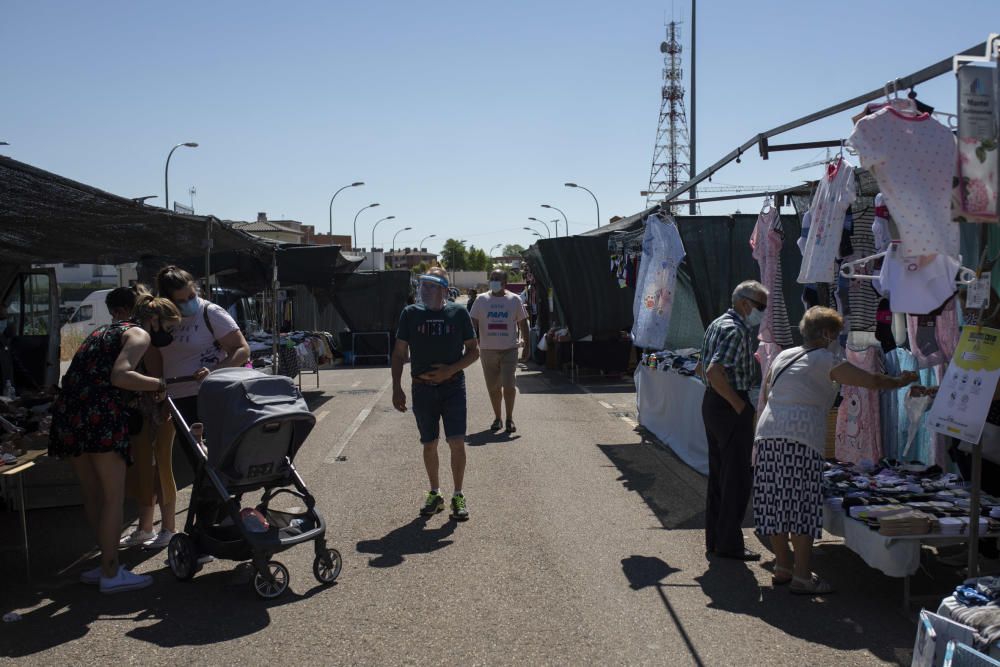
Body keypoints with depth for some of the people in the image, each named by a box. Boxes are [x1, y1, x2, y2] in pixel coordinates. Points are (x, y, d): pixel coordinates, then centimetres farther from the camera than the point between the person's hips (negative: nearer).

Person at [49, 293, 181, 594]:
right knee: (114, 497, 1)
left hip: (68, 412, 9)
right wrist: (158, 384, -7)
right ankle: (110, 574, 7)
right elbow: (120, 376, -18)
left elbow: (90, 374, 20)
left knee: (92, 495, 15)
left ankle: (108, 561, 24)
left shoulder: (109, 330, 28)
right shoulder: (139, 334, 0)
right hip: (100, 415, -9)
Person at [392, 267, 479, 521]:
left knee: (457, 442, -6)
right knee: (429, 444, 10)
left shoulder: (458, 313, -1)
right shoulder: (411, 314, 1)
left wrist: (450, 370, -12)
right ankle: (435, 494, 27)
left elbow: (473, 351, 3)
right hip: (422, 388, 1)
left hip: (453, 386, -1)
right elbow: (399, 353, 6)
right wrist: (397, 388, -1)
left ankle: (458, 496, 9)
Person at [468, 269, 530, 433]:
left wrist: (526, 346, 3)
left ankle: (509, 418, 8)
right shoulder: (482, 300, 4)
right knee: (493, 387, 8)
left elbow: (523, 323, 6)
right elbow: (474, 323, 5)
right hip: (487, 350, 2)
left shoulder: (514, 300, 2)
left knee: (508, 385, -8)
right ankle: (497, 418, 24)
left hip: (509, 350, -1)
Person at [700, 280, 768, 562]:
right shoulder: (735, 330, -17)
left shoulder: (717, 324, 14)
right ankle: (729, 544, 5)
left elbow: (705, 369, 22)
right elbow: (714, 372, -29)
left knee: (718, 474, 14)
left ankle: (714, 539, 22)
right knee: (738, 477, -2)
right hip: (730, 407, -10)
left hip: (711, 402, 10)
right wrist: (740, 406, -22)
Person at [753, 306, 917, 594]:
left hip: (767, 433, 7)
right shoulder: (826, 361, 0)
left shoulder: (783, 356, 19)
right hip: (802, 437, -7)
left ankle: (783, 566, 21)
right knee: (803, 506, -3)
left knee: (775, 502, 11)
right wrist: (900, 382, 17)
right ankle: (801, 576, -2)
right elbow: (871, 380, 0)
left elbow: (765, 393, 26)